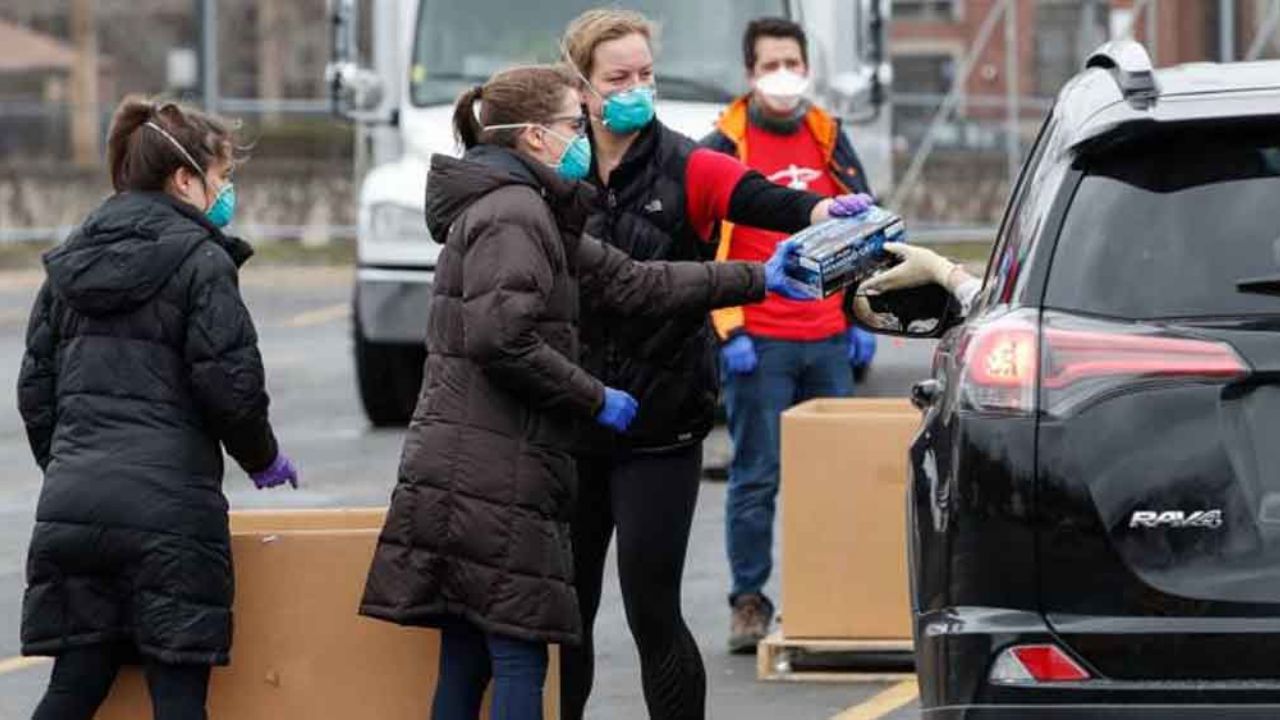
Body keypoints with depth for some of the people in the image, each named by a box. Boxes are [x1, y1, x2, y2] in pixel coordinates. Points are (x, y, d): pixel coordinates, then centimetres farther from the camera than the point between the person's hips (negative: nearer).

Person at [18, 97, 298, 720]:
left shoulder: (70, 260, 16)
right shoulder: (199, 259, -5)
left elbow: (36, 385, 18)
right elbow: (230, 382, -9)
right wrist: (263, 459, 9)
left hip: (70, 504, 6)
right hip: (169, 505, -6)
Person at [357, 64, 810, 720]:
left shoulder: (531, 214, 21)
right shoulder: (512, 213, -11)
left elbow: (627, 283, 22)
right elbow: (501, 340, -22)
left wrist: (758, 279, 21)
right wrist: (596, 400, -11)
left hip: (462, 479, 10)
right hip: (492, 478, -10)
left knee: (466, 664, 9)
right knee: (520, 661, -8)